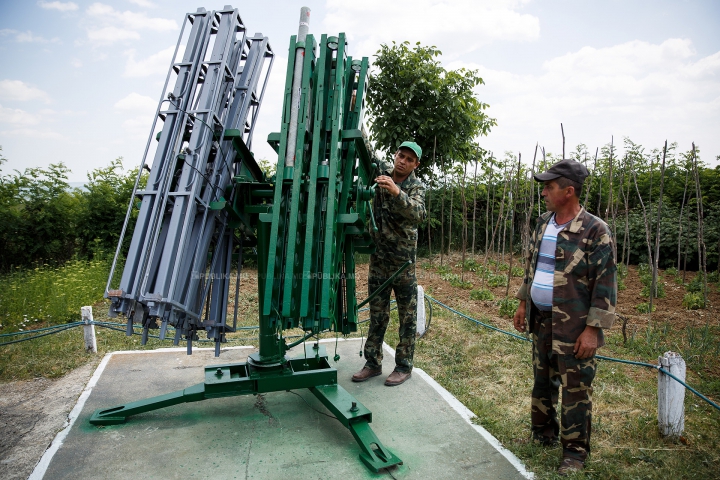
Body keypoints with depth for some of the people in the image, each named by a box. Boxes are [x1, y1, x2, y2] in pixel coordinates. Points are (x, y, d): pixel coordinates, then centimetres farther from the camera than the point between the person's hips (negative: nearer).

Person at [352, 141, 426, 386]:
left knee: (407, 315, 4)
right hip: (378, 256, 4)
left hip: (404, 260, -4)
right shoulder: (381, 170, 4)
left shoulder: (416, 187, -8)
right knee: (377, 313, 11)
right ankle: (373, 362, 22)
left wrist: (397, 193, -43)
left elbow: (418, 214, -28)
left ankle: (404, 366, 17)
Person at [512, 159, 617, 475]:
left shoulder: (595, 230, -15)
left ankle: (575, 451, 24)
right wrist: (523, 302, 15)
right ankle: (543, 434, 38)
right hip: (540, 320, 7)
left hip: (573, 327, -6)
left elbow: (605, 284, -14)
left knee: (575, 390, 6)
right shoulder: (543, 223, 6)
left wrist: (593, 329, -16)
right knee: (542, 381, 19)